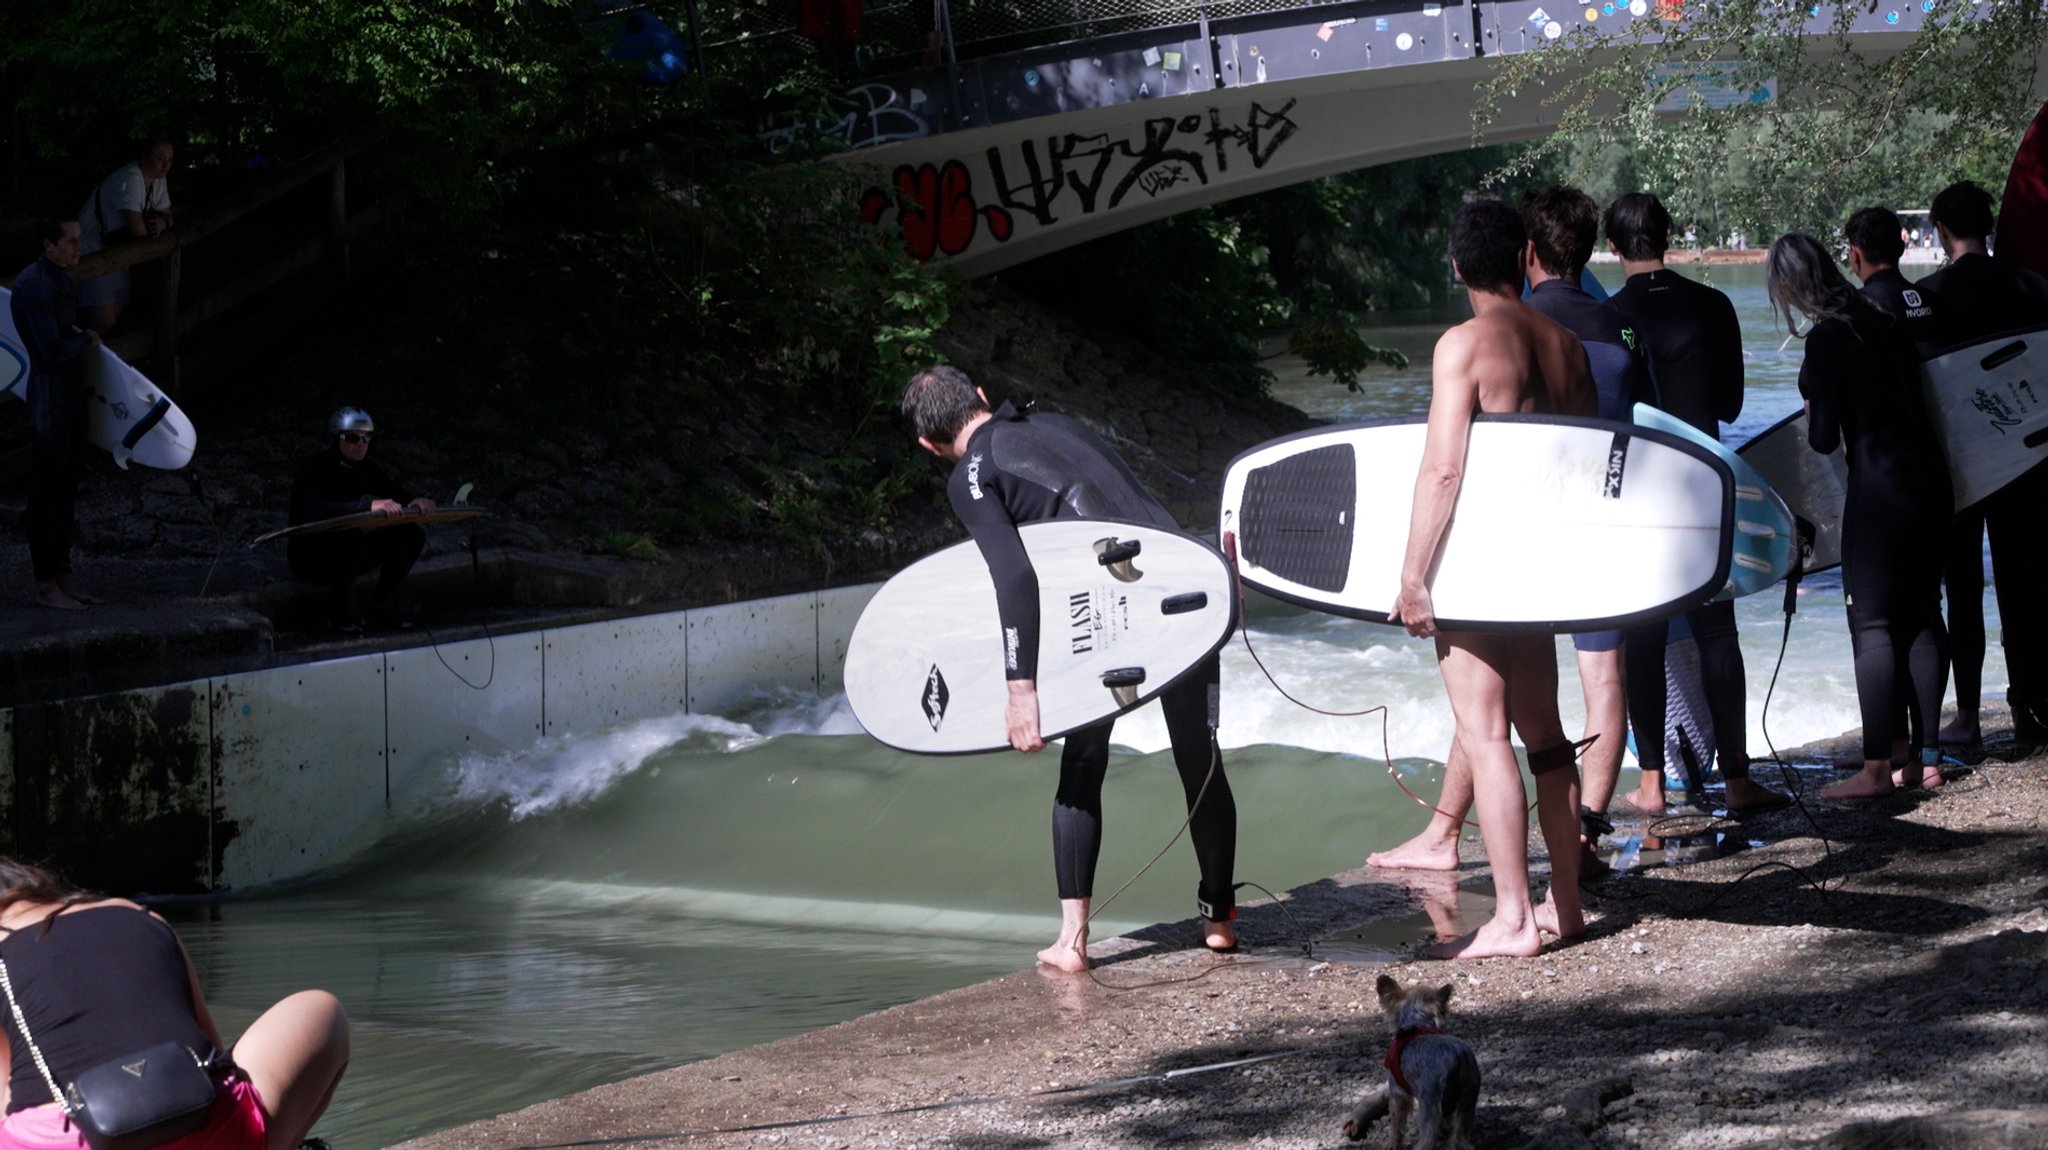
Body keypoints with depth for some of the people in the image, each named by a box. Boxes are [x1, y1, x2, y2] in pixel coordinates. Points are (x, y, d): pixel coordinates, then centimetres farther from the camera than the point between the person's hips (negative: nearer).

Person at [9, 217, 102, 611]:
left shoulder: (61, 279, 11)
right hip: (49, 397, -9)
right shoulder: (33, 285, -19)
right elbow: (52, 350, -22)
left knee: (65, 491, 14)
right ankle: (45, 584, 3)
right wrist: (87, 340, -8)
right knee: (45, 494, -3)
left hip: (72, 395, 9)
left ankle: (62, 575, 21)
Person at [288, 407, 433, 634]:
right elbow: (315, 511, -36)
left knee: (411, 534, -10)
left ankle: (384, 611, -5)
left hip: (348, 555, 7)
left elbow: (398, 494, -1)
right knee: (351, 536, -39)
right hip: (310, 559, -7)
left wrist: (417, 501, -28)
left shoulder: (366, 470, 5)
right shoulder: (313, 469, -18)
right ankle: (341, 616, -21)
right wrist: (369, 505, -49)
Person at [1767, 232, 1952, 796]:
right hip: (1929, 476, 8)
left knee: (1872, 623, -3)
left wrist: (1811, 415, 9)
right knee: (1922, 615, 11)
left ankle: (1877, 767, -4)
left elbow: (1823, 438, -12)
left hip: (1879, 490, -8)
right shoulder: (1883, 319, 11)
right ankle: (1926, 756, 14)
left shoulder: (1826, 338, -12)